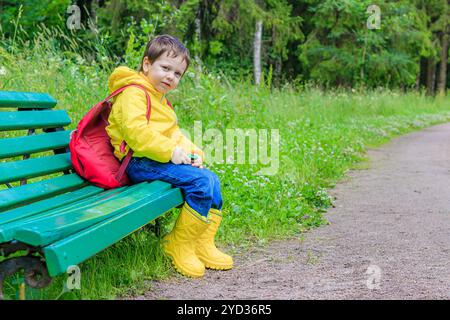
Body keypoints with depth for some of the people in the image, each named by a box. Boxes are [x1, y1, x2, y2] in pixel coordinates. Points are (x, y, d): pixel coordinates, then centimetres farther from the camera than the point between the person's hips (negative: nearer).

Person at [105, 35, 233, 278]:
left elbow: (174, 134, 24)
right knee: (201, 181, -22)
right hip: (140, 162, -10)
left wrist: (191, 151, 5)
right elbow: (135, 131, -25)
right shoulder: (134, 93, -10)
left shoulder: (159, 99, 25)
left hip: (162, 158, 10)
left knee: (212, 179, 2)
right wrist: (170, 151, -25)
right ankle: (180, 246, -11)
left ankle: (203, 245, 6)